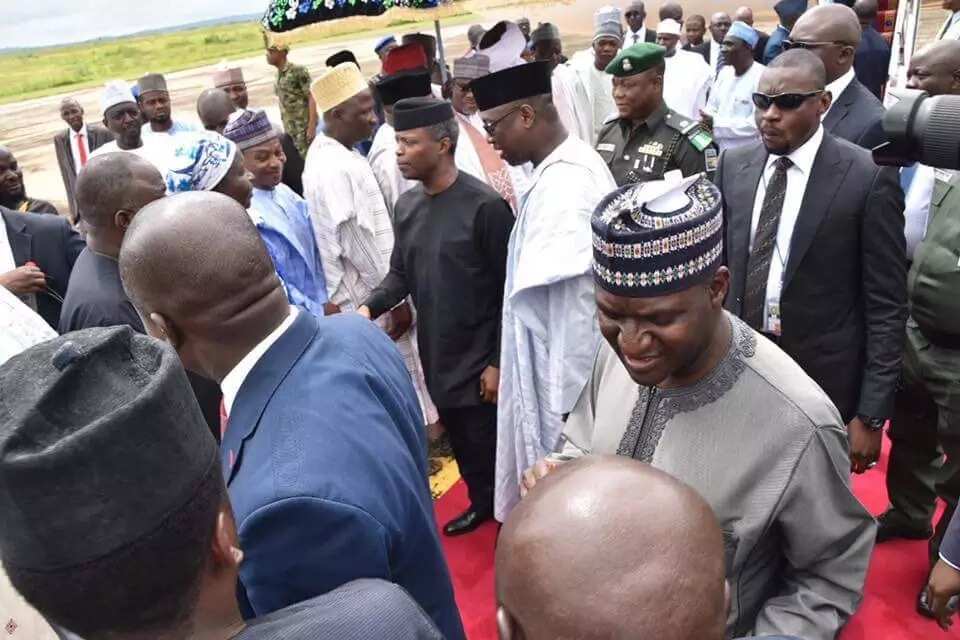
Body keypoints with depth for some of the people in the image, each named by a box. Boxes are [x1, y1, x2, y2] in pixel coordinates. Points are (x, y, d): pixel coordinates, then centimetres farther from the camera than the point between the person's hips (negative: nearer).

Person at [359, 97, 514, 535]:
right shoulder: (406, 206, 2)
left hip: (478, 358, -6)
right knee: (461, 442, 21)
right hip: (435, 355, 6)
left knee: (490, 445, 8)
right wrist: (369, 307, -10)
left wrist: (498, 362, -14)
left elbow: (509, 290, -15)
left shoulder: (484, 206, -18)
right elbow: (401, 273, 10)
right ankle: (482, 503, 44)